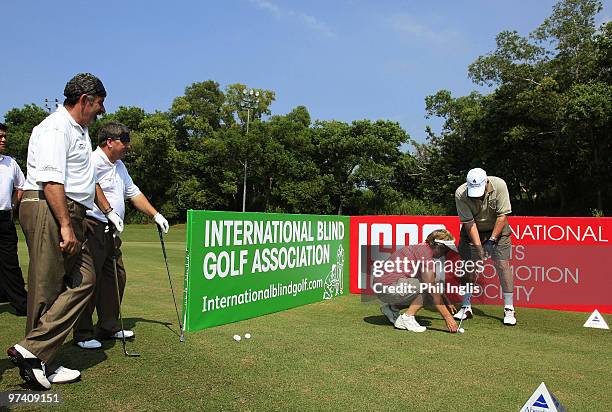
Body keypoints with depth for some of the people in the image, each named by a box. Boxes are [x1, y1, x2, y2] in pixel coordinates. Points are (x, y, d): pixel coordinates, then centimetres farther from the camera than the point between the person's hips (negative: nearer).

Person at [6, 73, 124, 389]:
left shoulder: (80, 131, 24)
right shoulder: (55, 128, -9)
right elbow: (50, 179, -20)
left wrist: (108, 210, 31)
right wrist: (66, 226, -25)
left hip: (69, 214, 10)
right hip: (48, 210, -10)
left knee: (83, 279, 4)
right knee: (47, 289, -6)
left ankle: (36, 357, 7)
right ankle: (33, 352, 3)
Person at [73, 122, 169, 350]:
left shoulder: (119, 166, 19)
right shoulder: (92, 162, -12)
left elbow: (134, 193, 24)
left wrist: (155, 215, 19)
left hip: (111, 231, 10)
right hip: (92, 228, -9)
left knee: (115, 277, 11)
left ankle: (109, 327, 22)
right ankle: (83, 334, 5)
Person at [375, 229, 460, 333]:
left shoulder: (423, 248, 14)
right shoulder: (425, 253, -16)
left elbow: (435, 283, 27)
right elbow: (432, 291, -18)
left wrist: (447, 303, 28)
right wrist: (447, 317, -15)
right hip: (388, 286, -10)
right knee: (429, 289, -14)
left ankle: (391, 308, 15)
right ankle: (407, 317, -7)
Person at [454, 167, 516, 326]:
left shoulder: (499, 185, -26)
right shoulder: (460, 194, -26)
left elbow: (503, 216, -20)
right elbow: (469, 223, -23)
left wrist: (492, 240, -21)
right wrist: (479, 247, -27)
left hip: (497, 228, 0)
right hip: (472, 230, 1)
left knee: (502, 264, -8)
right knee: (468, 266, -4)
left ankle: (509, 309, 1)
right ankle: (466, 307, 9)